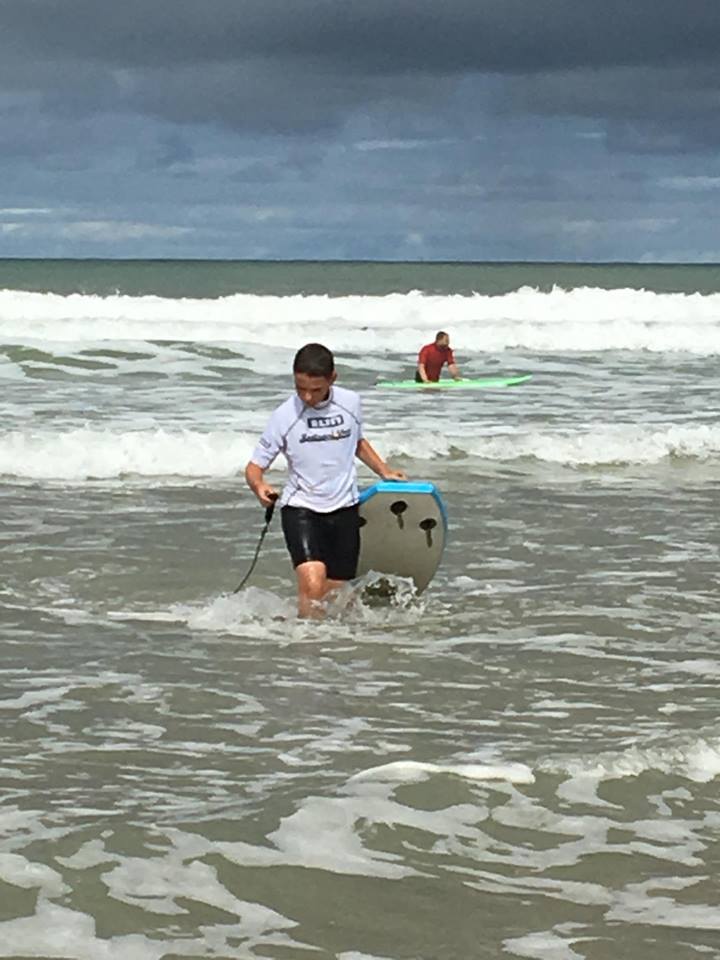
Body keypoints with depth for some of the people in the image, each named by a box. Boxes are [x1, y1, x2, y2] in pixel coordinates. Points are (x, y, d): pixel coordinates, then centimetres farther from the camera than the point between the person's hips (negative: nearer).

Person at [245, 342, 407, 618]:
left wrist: (385, 472, 14)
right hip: (300, 509, -3)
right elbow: (254, 467, -5)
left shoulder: (350, 403, 0)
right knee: (312, 584, -25)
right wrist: (259, 486, -26)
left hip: (344, 509, 3)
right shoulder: (284, 416, -10)